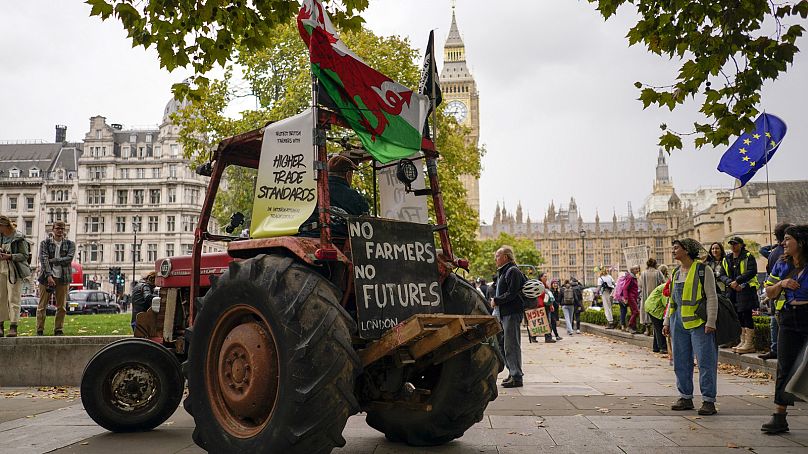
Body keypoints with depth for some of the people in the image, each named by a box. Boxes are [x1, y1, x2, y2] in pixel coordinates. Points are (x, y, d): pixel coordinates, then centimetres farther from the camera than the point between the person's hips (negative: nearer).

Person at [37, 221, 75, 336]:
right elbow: (43, 259, -6)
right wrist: (49, 275, -18)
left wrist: (52, 260, -12)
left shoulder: (70, 244, 9)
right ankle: (40, 330, 5)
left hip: (63, 278, 1)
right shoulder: (45, 243, 5)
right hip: (47, 277, -1)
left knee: (61, 307, 3)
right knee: (42, 306, 0)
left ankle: (58, 330, 10)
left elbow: (69, 258, -6)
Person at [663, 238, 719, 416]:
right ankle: (685, 398, 19)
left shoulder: (702, 270, -5)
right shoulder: (676, 273, 16)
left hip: (699, 321, -7)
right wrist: (667, 322, 17)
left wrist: (711, 322, -15)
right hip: (679, 322, 7)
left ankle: (708, 401, 0)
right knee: (681, 362, 10)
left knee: (705, 361, -5)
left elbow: (712, 297, -8)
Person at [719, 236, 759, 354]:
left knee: (747, 316, -9)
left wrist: (737, 281, -19)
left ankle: (749, 343, -6)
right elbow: (722, 275, 9)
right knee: (739, 317, 10)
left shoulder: (748, 257, -2)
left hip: (746, 290, -6)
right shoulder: (726, 260, 15)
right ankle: (743, 342, 17)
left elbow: (752, 271, -15)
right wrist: (730, 283, -11)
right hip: (733, 292, 7)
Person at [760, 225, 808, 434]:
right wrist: (781, 284, -5)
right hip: (789, 320, 5)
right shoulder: (782, 265, 10)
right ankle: (779, 417, 8)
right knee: (784, 368, 4)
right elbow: (769, 294, 13)